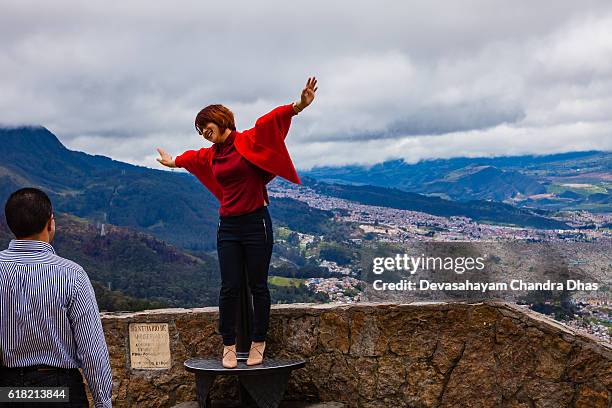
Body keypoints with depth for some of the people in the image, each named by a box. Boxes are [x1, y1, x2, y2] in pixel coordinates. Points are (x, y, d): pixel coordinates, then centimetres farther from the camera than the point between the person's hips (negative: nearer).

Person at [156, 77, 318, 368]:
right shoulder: (209, 155, 14)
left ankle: (258, 344, 15)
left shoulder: (249, 141, -5)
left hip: (256, 223, -5)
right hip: (228, 226, 5)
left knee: (258, 286, 3)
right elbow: (191, 158, 36)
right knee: (229, 288, 1)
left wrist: (298, 106, -38)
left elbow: (270, 121, -22)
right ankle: (228, 347, 9)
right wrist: (174, 161, 57)